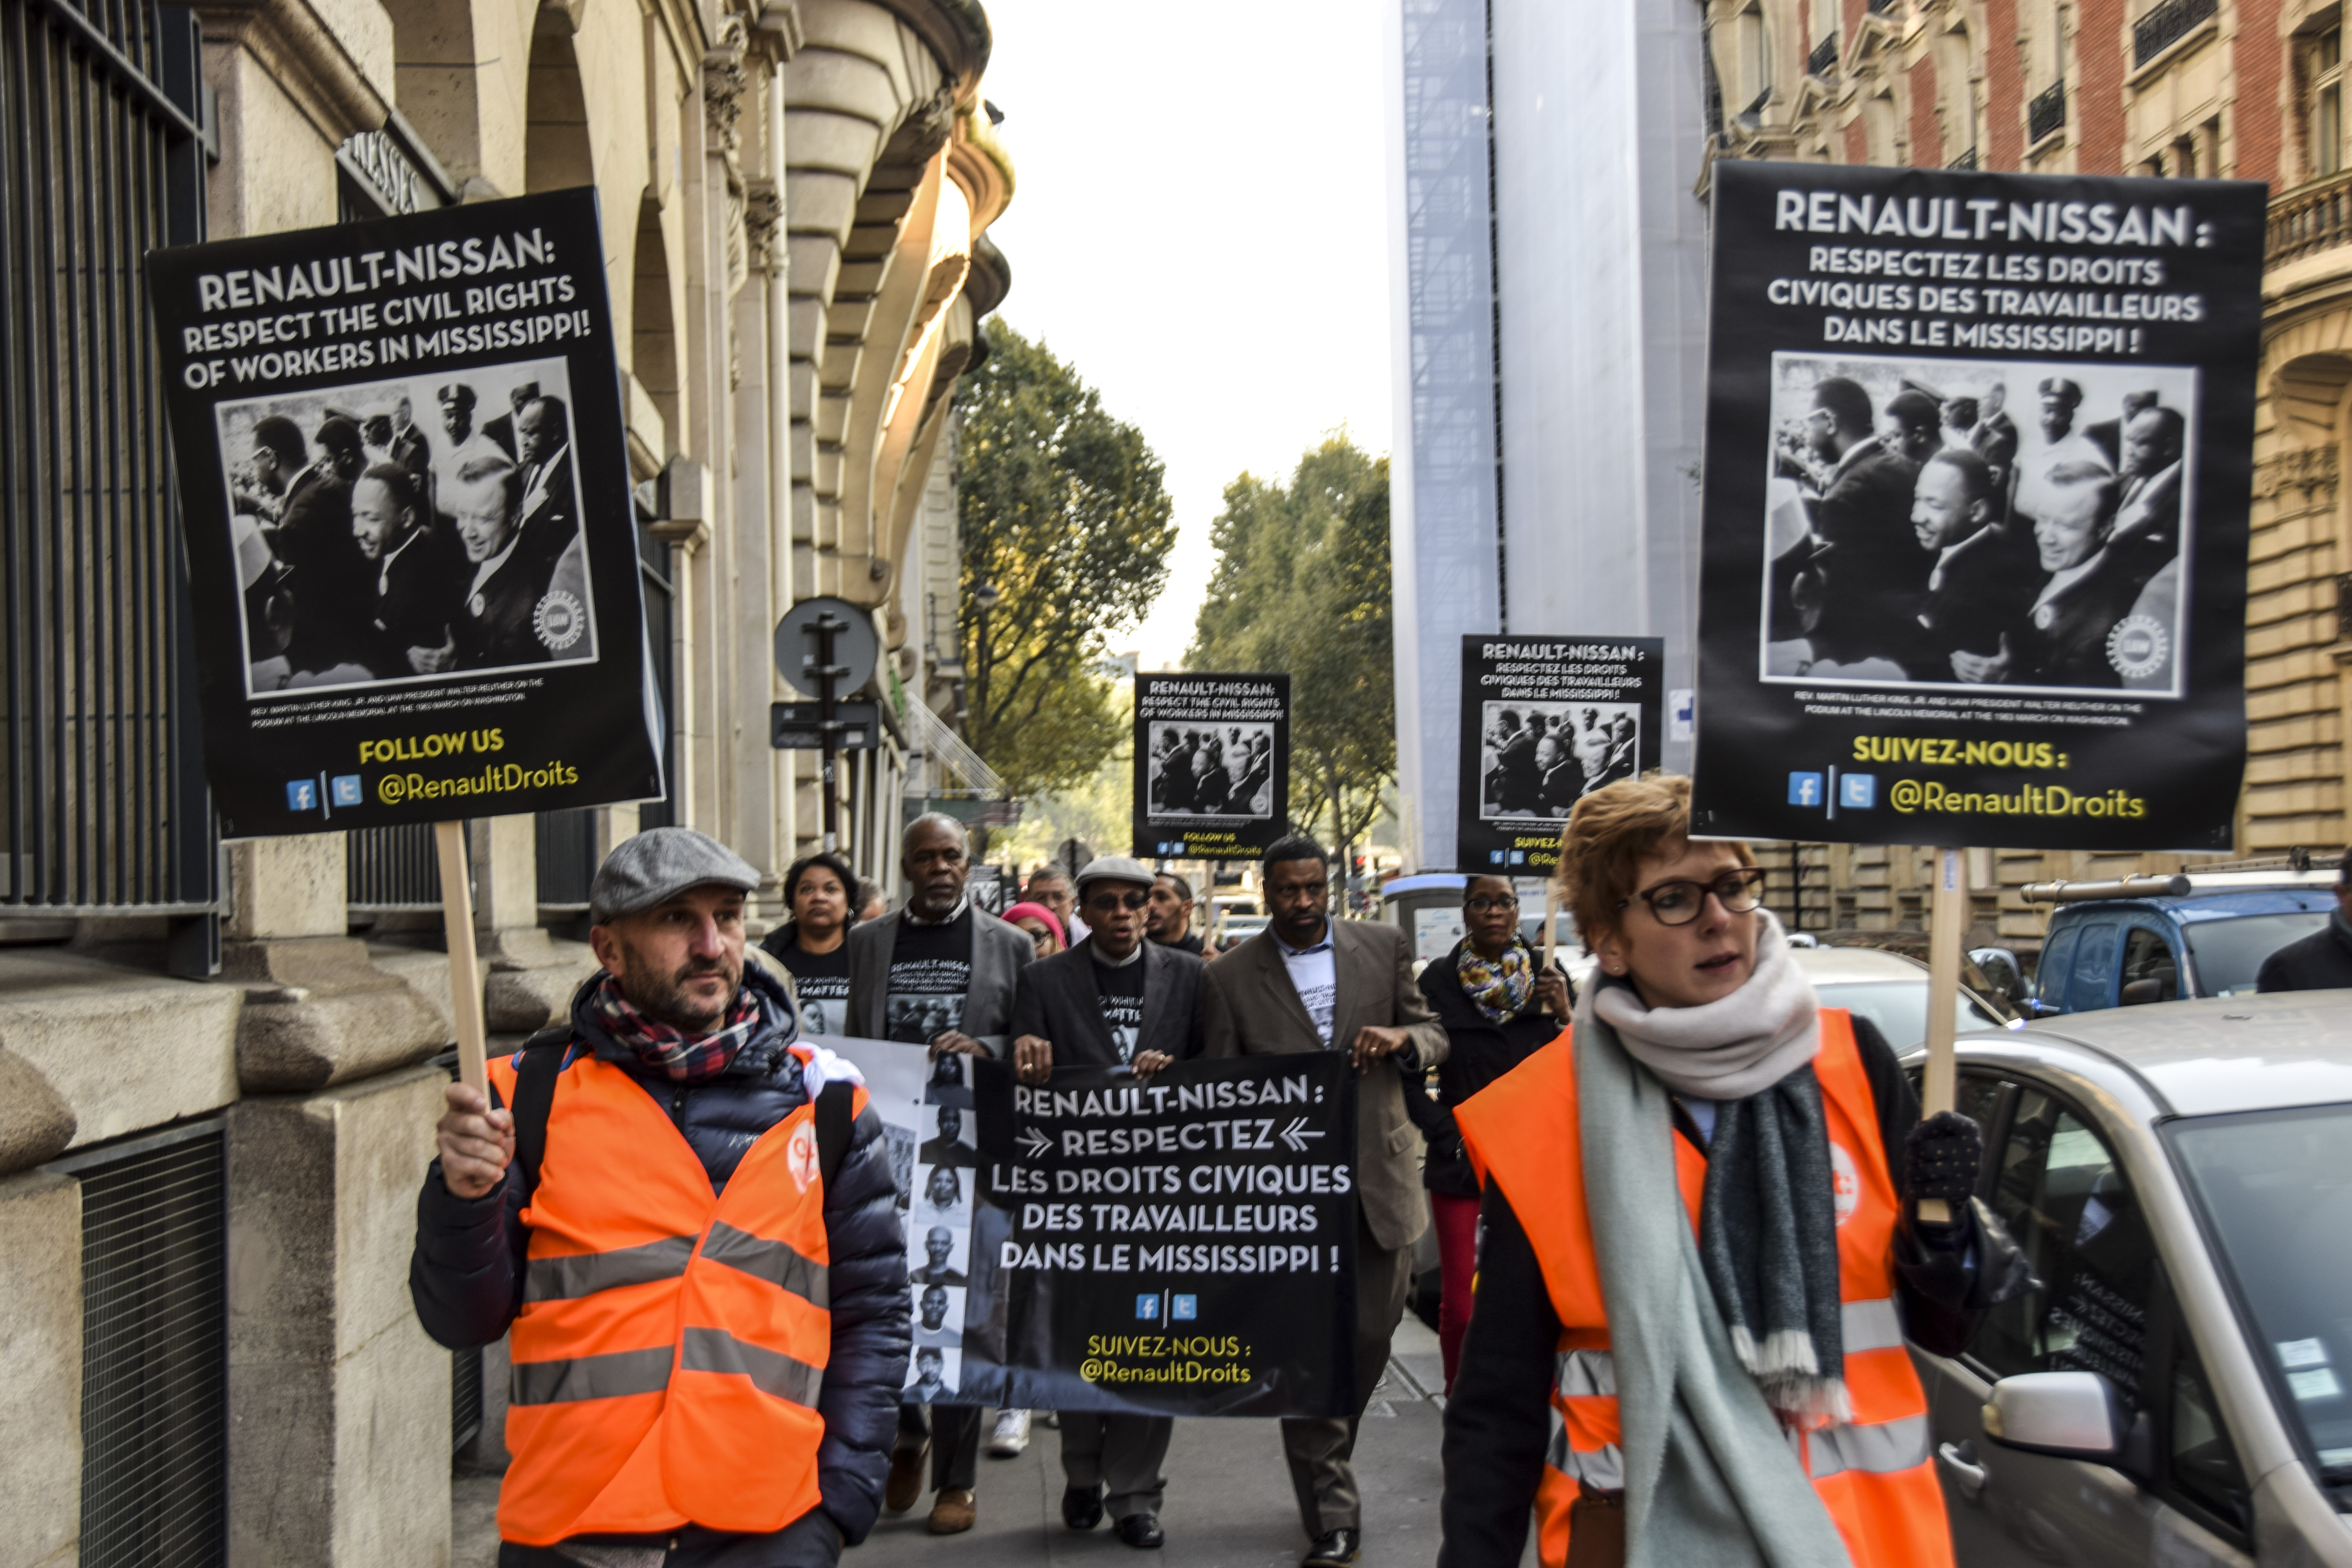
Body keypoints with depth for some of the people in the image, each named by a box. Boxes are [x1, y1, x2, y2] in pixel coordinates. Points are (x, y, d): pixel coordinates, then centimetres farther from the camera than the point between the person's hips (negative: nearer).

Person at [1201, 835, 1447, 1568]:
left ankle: (1326, 1460, 36)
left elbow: (1434, 1037, 12)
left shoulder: (1383, 947, 7)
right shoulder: (1230, 976, 1)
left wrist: (1403, 1038, -12)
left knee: (1370, 1339, 9)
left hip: (1379, 1177, 2)